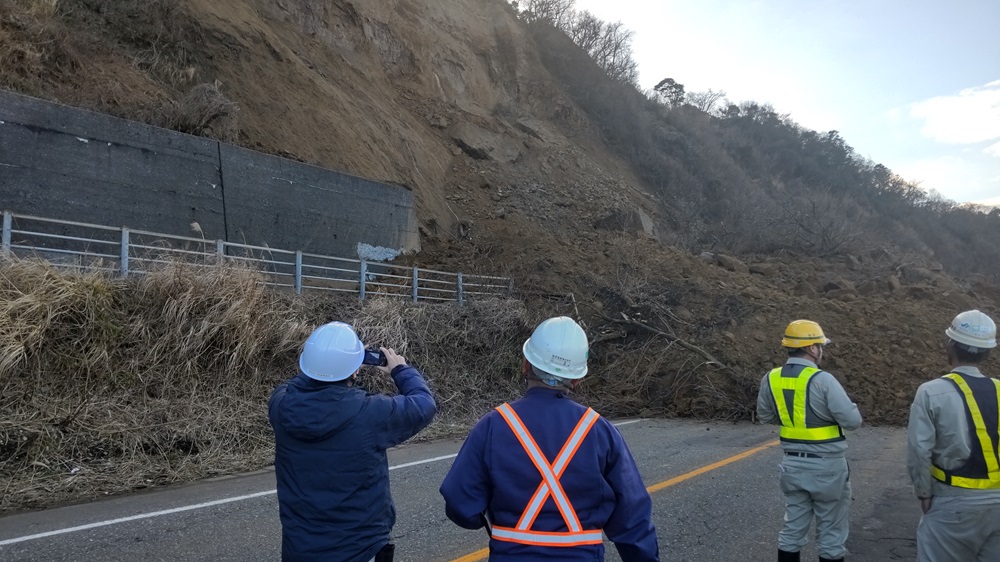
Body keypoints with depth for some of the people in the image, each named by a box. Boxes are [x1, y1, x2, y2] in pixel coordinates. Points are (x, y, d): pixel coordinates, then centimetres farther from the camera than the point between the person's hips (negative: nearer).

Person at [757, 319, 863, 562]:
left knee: (793, 527, 15)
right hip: (826, 466, -5)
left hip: (793, 464, 5)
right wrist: (848, 406, 3)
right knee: (830, 532, 9)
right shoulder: (823, 380, -20)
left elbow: (765, 416, 12)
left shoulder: (771, 378, -2)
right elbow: (853, 421, -18)